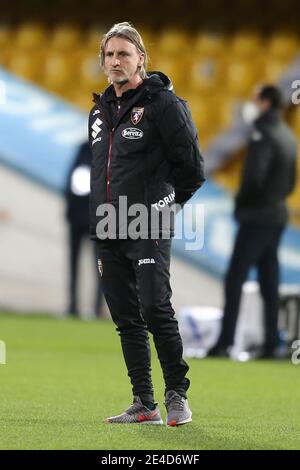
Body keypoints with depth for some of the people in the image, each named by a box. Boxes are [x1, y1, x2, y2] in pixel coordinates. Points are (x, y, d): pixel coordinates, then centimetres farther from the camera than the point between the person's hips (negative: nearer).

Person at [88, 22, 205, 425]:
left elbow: (192, 166, -5)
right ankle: (144, 404, 12)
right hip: (108, 232, 7)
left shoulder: (162, 103, -6)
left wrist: (165, 203, 4)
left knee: (155, 309, -15)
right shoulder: (101, 110, 17)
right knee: (126, 318, 7)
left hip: (149, 230, -7)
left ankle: (177, 395, -3)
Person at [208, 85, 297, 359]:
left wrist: (241, 204, -7)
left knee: (234, 279, -8)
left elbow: (254, 175, -21)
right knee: (269, 283, 9)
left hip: (257, 218, -9)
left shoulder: (264, 134, -14)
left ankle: (225, 343, -13)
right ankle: (271, 345, 7)